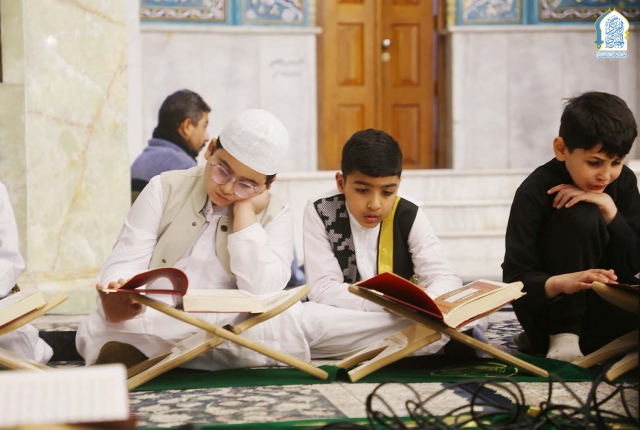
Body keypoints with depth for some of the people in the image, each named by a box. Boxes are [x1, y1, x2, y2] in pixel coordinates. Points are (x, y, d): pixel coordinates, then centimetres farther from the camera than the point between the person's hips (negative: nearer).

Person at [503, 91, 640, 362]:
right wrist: (561, 283, -45)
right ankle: (561, 335, -17)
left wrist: (609, 208, -22)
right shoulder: (535, 191, -19)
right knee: (581, 217, -27)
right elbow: (515, 278, -24)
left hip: (598, 305, 5)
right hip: (546, 306, -5)